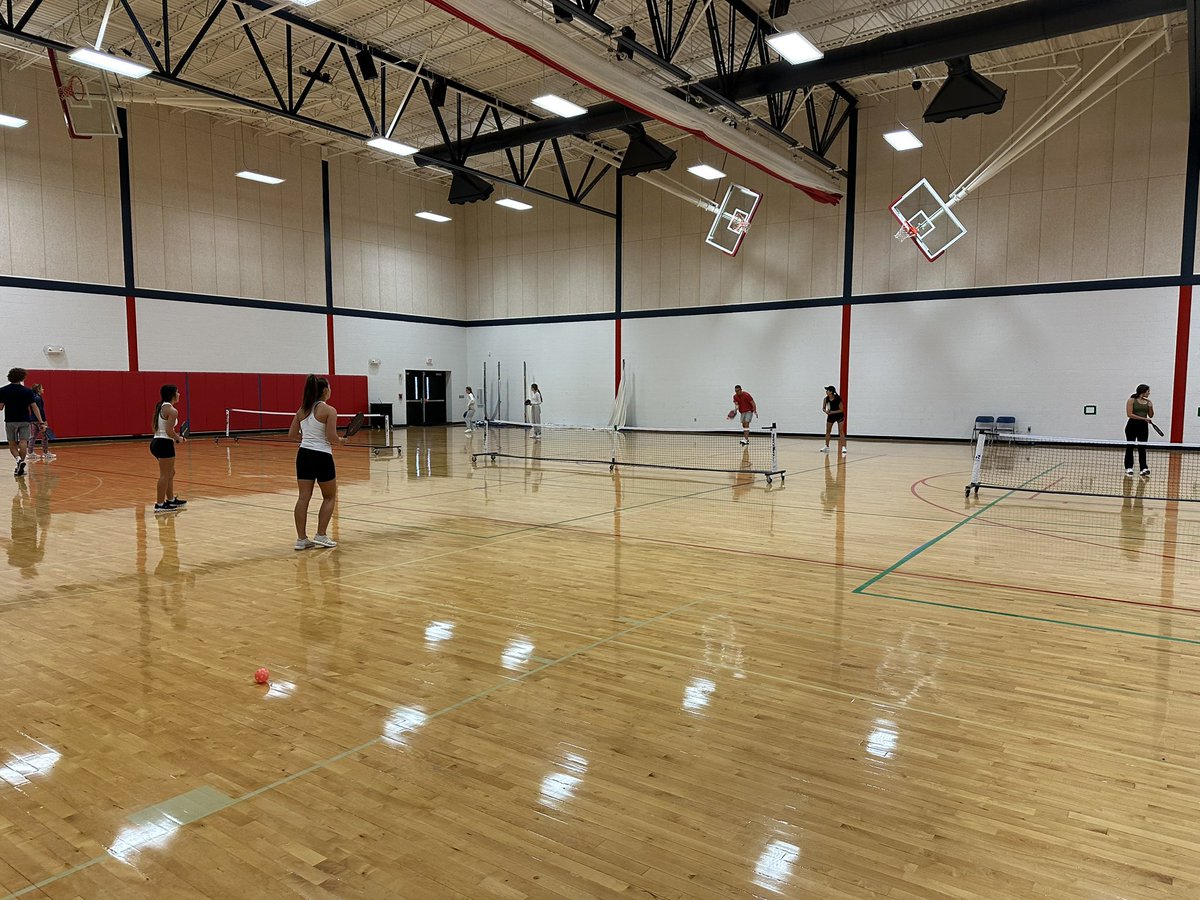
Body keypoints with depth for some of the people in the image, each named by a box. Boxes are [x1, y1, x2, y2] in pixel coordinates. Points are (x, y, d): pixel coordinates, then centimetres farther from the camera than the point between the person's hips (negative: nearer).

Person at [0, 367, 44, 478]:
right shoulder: (27, 391, -4)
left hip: (10, 421, 0)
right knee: (23, 443, 0)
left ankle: (18, 459, -15)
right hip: (25, 420, 0)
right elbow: (34, 407, -6)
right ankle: (20, 468, -3)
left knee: (12, 445, 11)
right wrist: (41, 421, -6)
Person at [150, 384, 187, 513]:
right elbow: (169, 431, -21)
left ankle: (171, 500, 30)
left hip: (156, 441, 10)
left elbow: (155, 427, 16)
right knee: (165, 475, -3)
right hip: (164, 444, -10)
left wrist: (174, 437, 16)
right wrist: (178, 439, -4)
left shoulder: (160, 407, 13)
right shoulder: (172, 411, -15)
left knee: (170, 473, 21)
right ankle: (159, 505, 0)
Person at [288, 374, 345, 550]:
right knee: (330, 497, 11)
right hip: (322, 456, -5)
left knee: (304, 497, 6)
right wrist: (341, 440, 4)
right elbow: (331, 437, -16)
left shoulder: (302, 410, 8)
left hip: (304, 454, 6)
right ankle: (320, 536, 6)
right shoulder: (329, 410, -11)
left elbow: (292, 434, 9)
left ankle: (301, 538, 7)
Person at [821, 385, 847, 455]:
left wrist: (831, 412, -28)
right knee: (827, 431, 9)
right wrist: (826, 411, -25)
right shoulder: (826, 399, -13)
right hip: (831, 416, 5)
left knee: (841, 431, -12)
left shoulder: (838, 399, -26)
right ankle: (826, 446, 22)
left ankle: (843, 447, -15)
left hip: (839, 416, -5)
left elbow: (841, 410, -21)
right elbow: (823, 408, -3)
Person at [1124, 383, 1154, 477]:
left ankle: (1144, 468, -5)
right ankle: (1129, 467, 14)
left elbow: (1151, 416, 12)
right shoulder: (1131, 400, -5)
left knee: (1142, 448, -1)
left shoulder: (1148, 402, 8)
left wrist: (1151, 407, -6)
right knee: (1130, 447, 5)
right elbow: (1129, 414, -13)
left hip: (1143, 427, 3)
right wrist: (1143, 418, -18)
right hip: (1132, 426, -3)